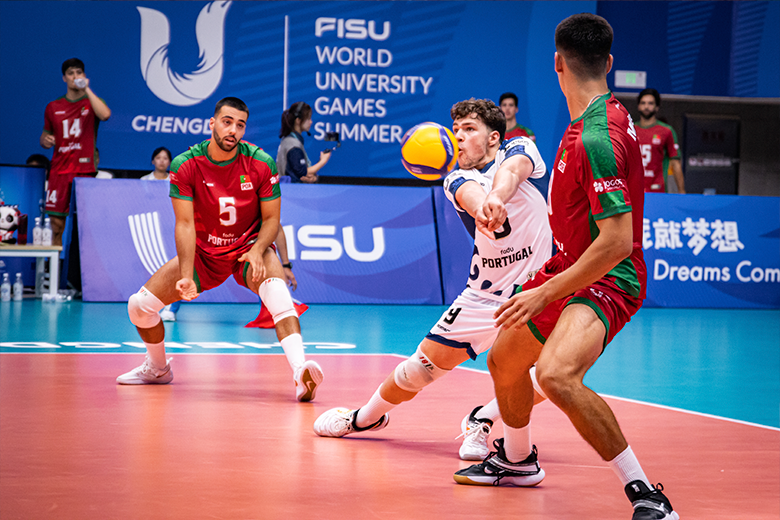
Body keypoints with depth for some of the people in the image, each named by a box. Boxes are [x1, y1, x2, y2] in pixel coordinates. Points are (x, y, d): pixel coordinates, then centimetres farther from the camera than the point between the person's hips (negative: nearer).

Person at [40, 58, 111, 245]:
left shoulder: (92, 103, 5)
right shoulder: (53, 107, 13)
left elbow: (105, 114, -19)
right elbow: (45, 135, 23)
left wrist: (87, 89, -14)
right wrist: (45, 140, -1)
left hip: (85, 170, -2)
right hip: (59, 171, 2)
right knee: (57, 223, -1)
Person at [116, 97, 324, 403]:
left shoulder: (261, 164, -16)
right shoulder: (185, 165, -16)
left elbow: (271, 219, -8)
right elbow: (185, 224, -18)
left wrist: (257, 250, -28)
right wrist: (186, 276, -30)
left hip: (249, 248, -2)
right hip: (203, 252, 2)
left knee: (274, 286, -37)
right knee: (139, 304, -6)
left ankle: (300, 372, -50)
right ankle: (158, 369, 25)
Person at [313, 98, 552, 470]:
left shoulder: (519, 148, -7)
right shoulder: (457, 180, -2)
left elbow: (511, 172, -33)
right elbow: (473, 195, -29)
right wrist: (483, 206, -56)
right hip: (486, 295, 2)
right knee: (425, 363, 4)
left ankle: (483, 420, -5)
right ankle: (367, 417, 31)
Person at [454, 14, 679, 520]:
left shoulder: (596, 139, -27)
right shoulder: (607, 113, 2)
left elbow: (617, 242, -31)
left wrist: (545, 294, -26)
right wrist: (497, 194, 26)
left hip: (606, 280, -10)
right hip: (570, 267, 10)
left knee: (556, 374, -36)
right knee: (505, 361, 25)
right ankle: (516, 458, 53)